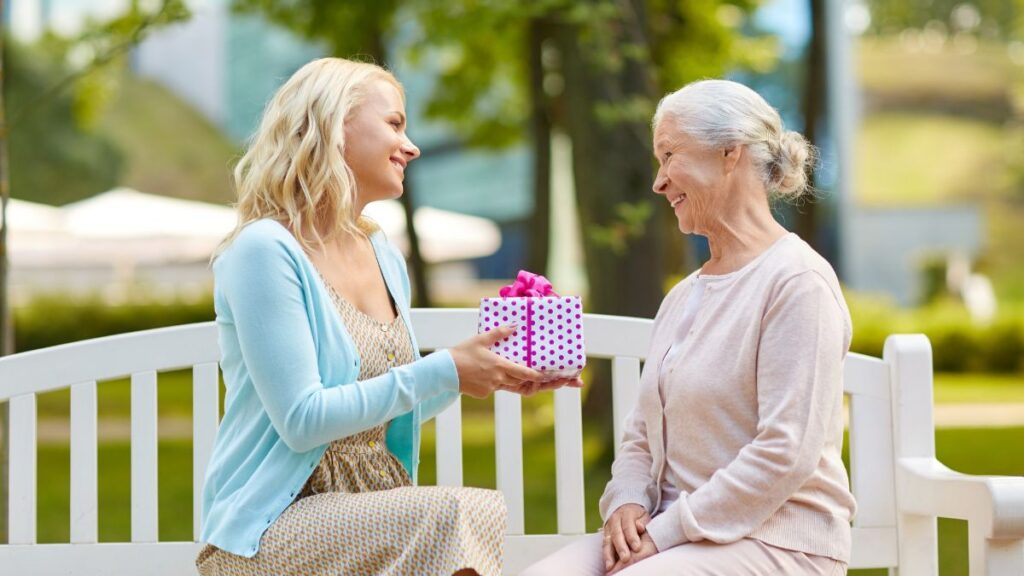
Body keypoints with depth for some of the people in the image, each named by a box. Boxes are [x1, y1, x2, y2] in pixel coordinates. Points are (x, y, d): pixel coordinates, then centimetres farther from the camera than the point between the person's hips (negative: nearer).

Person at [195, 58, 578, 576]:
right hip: (272, 528, -7)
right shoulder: (264, 251, -11)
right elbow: (301, 421, -17)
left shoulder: (385, 258, 13)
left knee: (484, 513, -25)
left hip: (375, 505, 7)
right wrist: (442, 372, -17)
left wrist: (492, 373, 6)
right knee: (460, 512, -30)